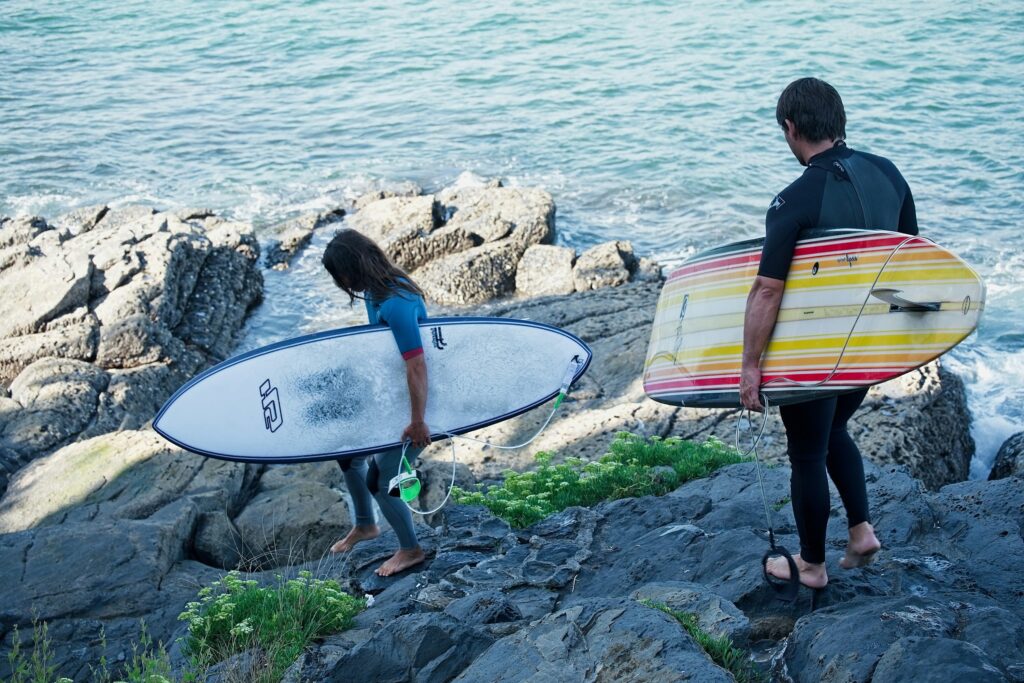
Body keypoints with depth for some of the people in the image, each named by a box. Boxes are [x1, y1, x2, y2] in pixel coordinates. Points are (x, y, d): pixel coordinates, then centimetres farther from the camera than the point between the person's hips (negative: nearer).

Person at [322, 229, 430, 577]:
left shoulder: (395, 305, -32)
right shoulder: (379, 288, -2)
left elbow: (417, 367, -32)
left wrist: (417, 424, -26)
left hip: (415, 400, -9)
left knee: (379, 480, 0)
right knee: (348, 453, 18)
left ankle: (410, 550, 23)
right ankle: (365, 525, 41)